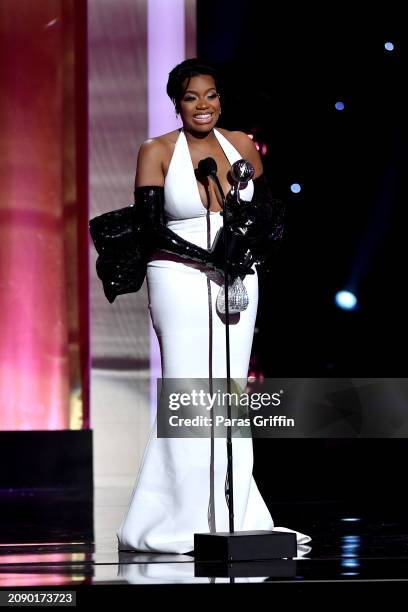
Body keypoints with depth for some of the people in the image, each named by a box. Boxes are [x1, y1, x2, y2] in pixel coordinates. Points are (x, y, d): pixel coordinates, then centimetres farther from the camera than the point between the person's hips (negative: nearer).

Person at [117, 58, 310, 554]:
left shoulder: (242, 145, 10)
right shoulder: (157, 152, -2)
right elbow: (152, 229, -7)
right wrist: (212, 259, -17)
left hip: (238, 281, 4)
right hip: (181, 281, -4)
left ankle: (226, 518, 8)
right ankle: (173, 522, -3)